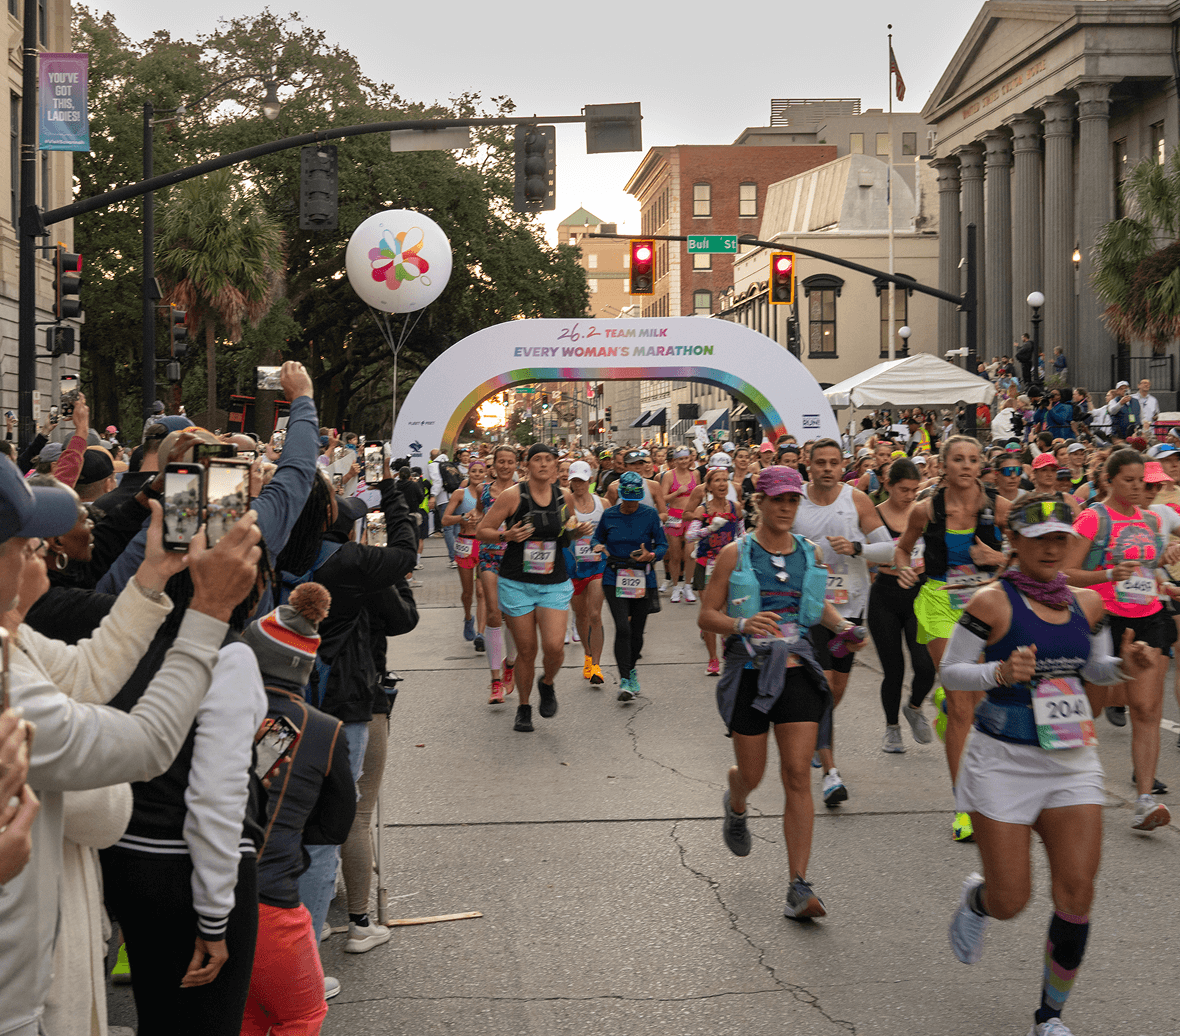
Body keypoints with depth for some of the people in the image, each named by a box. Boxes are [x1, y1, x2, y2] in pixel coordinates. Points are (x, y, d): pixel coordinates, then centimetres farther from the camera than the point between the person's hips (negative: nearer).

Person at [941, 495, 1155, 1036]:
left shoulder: (1086, 603, 4)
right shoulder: (994, 602, -12)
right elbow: (950, 672, -8)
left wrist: (1127, 666, -4)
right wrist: (1000, 671, -27)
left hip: (1072, 761, 4)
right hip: (1004, 761, -4)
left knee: (1077, 894, -3)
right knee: (1010, 902, -1)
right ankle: (975, 897, 39)